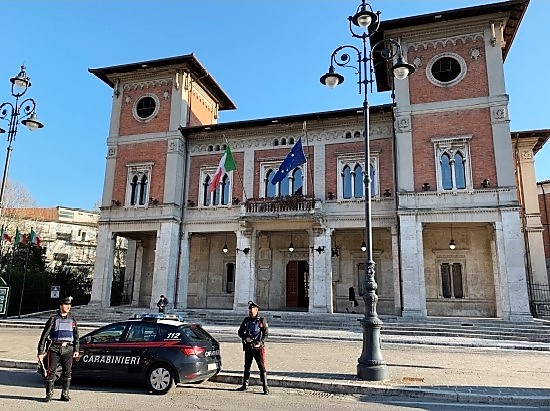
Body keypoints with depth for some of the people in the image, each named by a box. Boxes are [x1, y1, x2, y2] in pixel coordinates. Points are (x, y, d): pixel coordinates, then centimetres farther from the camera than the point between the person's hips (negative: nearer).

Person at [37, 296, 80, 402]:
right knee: (51, 372, -1)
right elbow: (44, 336, 0)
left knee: (67, 372, 2)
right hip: (54, 349, -2)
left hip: (68, 349, 2)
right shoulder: (53, 319, 0)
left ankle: (65, 394, 13)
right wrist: (40, 352, -5)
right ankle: (49, 395, 13)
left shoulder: (72, 320, 10)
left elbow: (76, 336, 15)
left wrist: (76, 350, 8)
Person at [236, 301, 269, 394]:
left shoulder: (262, 320, -2)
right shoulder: (246, 320, 8)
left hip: (258, 348, -4)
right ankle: (245, 385, 26)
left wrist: (260, 343, -15)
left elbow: (265, 334, -3)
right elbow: (240, 332, 11)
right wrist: (245, 338, -7)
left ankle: (265, 387, 0)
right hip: (248, 347, 4)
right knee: (247, 366, 13)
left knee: (262, 367, -5)